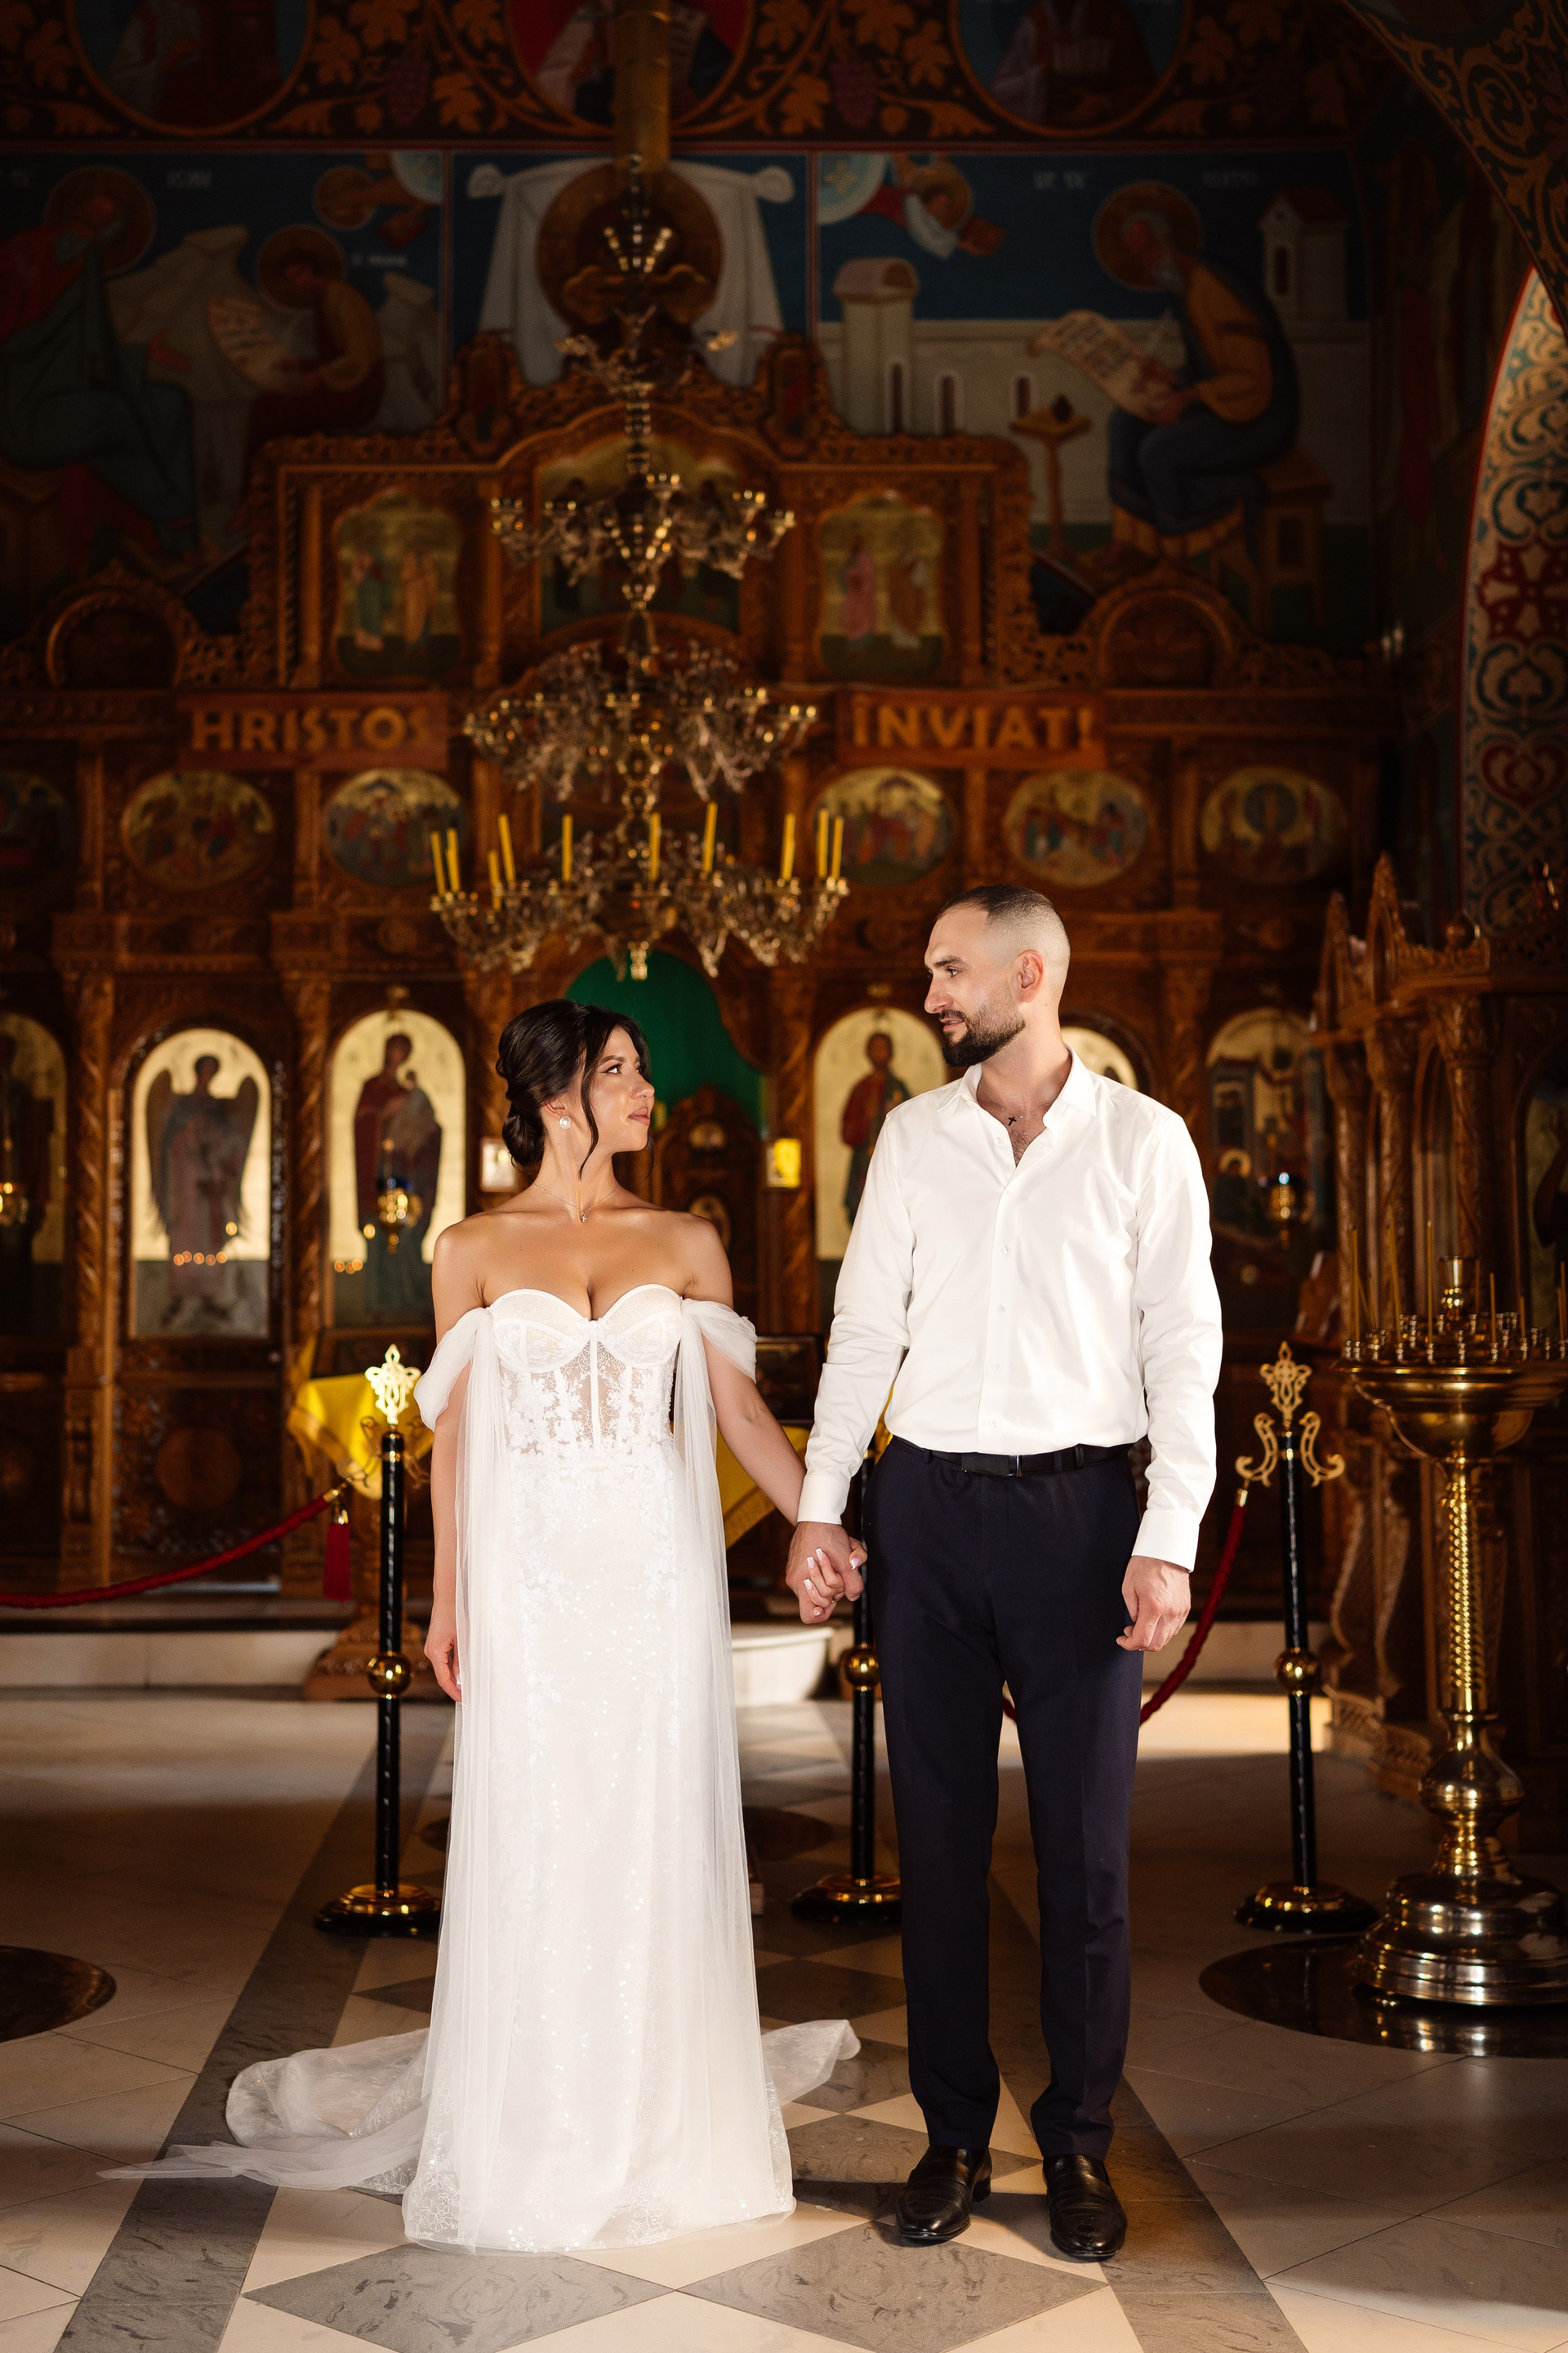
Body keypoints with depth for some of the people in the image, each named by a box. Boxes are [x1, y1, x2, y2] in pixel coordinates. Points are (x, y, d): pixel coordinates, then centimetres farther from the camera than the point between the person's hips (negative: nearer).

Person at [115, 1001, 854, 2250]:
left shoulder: (687, 1243, 5)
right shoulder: (475, 1250, 2)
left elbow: (741, 1410, 5)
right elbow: (455, 1434, 4)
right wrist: (447, 1599, 2)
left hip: (657, 1571, 1)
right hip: (532, 1571, -1)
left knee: (658, 1835, 6)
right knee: (534, 1841, 4)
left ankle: (662, 2121, 22)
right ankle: (537, 2134, 20)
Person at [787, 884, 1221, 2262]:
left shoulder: (1143, 1141, 0)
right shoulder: (913, 1136, 8)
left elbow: (1184, 1347, -2)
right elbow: (865, 1326, 9)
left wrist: (1168, 1540, -9)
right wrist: (819, 1507, 4)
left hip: (1079, 1503, -2)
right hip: (929, 1502, 2)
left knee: (1087, 1843, 4)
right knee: (939, 1833, 8)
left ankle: (1079, 2143, 21)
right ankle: (955, 2133, 22)